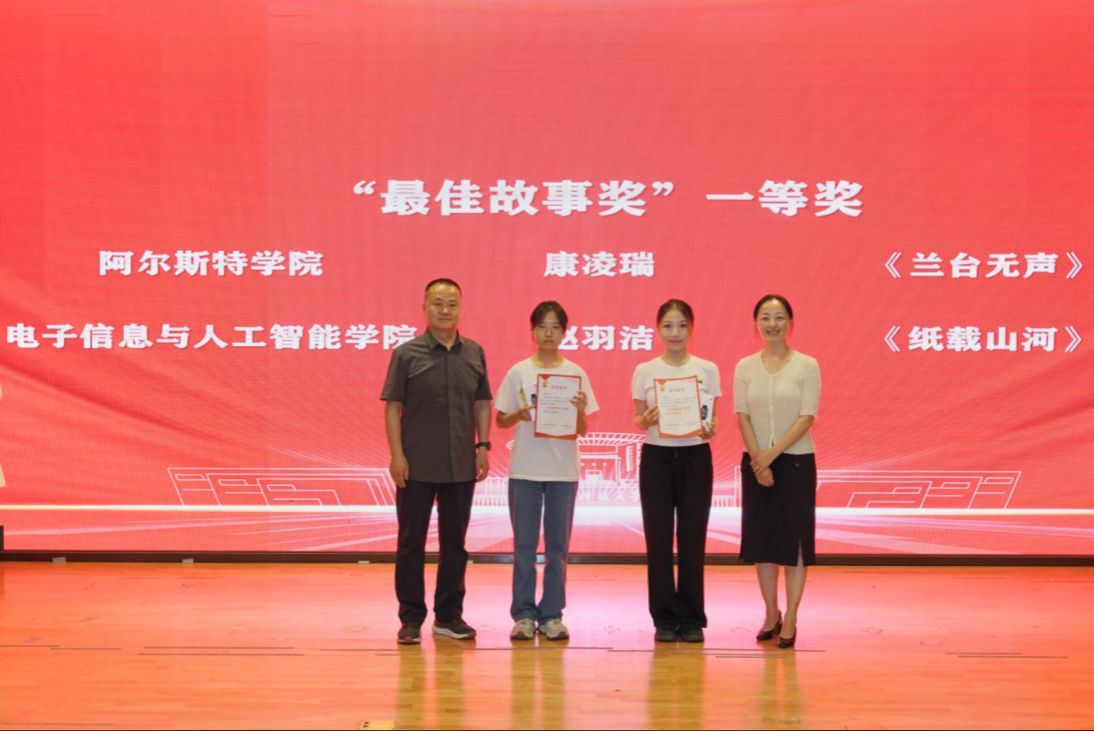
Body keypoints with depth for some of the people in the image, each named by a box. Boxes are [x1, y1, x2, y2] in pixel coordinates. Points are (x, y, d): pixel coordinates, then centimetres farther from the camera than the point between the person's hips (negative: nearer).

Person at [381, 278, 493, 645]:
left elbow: (482, 403, 12)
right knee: (411, 542, 3)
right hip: (417, 466, -3)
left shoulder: (474, 353, 6)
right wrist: (397, 454, -11)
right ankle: (411, 618, 10)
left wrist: (483, 446, 3)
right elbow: (392, 406, -5)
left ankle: (449, 615, 20)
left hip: (461, 465, 3)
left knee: (455, 542, 10)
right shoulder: (407, 354, -4)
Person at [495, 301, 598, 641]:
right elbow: (500, 420, 5)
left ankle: (551, 615, 12)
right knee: (524, 543, 2)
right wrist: (519, 415, -14)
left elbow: (582, 430, 3)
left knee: (558, 545, 5)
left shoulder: (575, 373, 2)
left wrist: (580, 410, -17)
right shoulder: (518, 372, 1)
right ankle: (523, 614, 8)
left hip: (563, 470, 1)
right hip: (525, 469, -1)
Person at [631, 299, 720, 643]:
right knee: (658, 539, 1)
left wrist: (710, 429, -17)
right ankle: (664, 619, 11)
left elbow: (712, 418, 5)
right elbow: (638, 421, 4)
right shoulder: (645, 371, 3)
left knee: (692, 539, 1)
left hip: (695, 458, 0)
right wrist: (646, 420, -18)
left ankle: (691, 619, 11)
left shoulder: (707, 370, 3)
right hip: (657, 457, 0)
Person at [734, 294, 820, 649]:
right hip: (756, 462, 3)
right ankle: (771, 614, 18)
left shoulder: (806, 366, -4)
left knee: (794, 539, 0)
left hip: (796, 461, -2)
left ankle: (790, 619, 5)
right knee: (762, 538, 6)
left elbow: (807, 417, -10)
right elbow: (742, 416, -1)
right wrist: (758, 459, -12)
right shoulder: (745, 367, 3)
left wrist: (773, 453, -18)